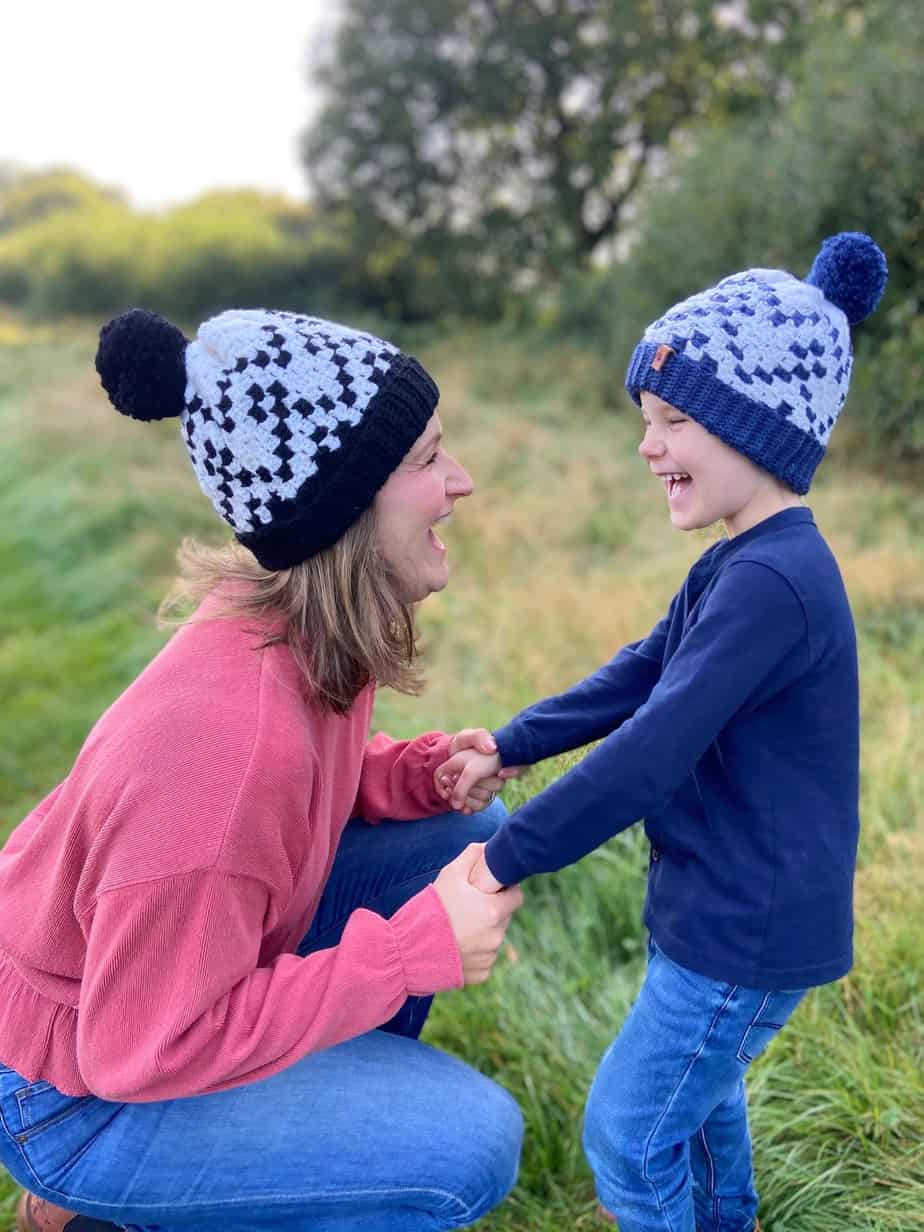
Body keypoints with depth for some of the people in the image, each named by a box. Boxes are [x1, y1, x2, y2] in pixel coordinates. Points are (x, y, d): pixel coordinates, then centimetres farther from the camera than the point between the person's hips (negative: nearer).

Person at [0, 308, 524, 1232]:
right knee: (469, 1144, -18)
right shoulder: (232, 742, -37)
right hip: (81, 1093, -7)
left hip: (192, 958, 8)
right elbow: (139, 1052, -28)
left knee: (476, 835, 0)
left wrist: (426, 773, -13)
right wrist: (416, 949, -27)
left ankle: (349, 1093, 17)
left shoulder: (312, 630, -12)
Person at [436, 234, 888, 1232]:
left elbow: (649, 754, -30)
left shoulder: (771, 582, -28)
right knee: (696, 1090, 29)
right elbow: (636, 677, 10)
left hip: (749, 933, -10)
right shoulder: (744, 567, 6)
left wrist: (507, 856, -23)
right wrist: (510, 746, 2)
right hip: (732, 912, 10)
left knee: (627, 1130, 6)